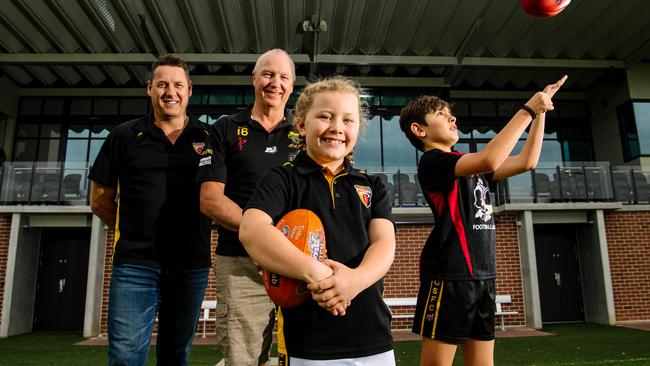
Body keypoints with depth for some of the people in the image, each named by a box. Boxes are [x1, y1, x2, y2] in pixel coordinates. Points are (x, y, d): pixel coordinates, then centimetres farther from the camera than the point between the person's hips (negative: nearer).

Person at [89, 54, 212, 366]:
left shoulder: (208, 138, 6)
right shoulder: (124, 136, 5)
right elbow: (100, 201, 10)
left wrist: (195, 233, 3)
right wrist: (136, 232, 6)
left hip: (192, 266, 2)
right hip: (136, 264, -1)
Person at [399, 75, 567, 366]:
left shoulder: (468, 164, 19)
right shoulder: (432, 162, -7)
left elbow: (526, 161, 20)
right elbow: (490, 159, -23)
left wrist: (540, 111, 14)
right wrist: (527, 110, -13)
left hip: (482, 274, 8)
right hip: (449, 275, -8)